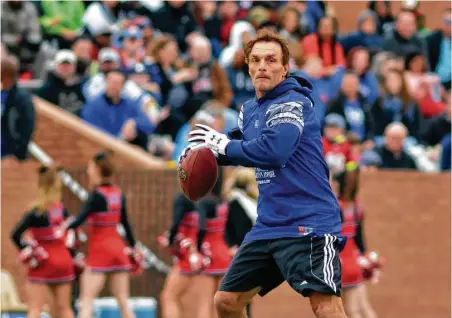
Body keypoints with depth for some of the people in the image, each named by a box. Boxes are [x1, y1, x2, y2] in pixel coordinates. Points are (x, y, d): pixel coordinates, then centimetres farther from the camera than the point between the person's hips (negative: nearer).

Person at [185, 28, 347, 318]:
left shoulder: (293, 103, -13)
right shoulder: (249, 110, 12)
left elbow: (273, 151, -29)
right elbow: (245, 147, 31)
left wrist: (223, 145, -14)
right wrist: (206, 150, 8)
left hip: (309, 225, -9)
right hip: (268, 226, 9)